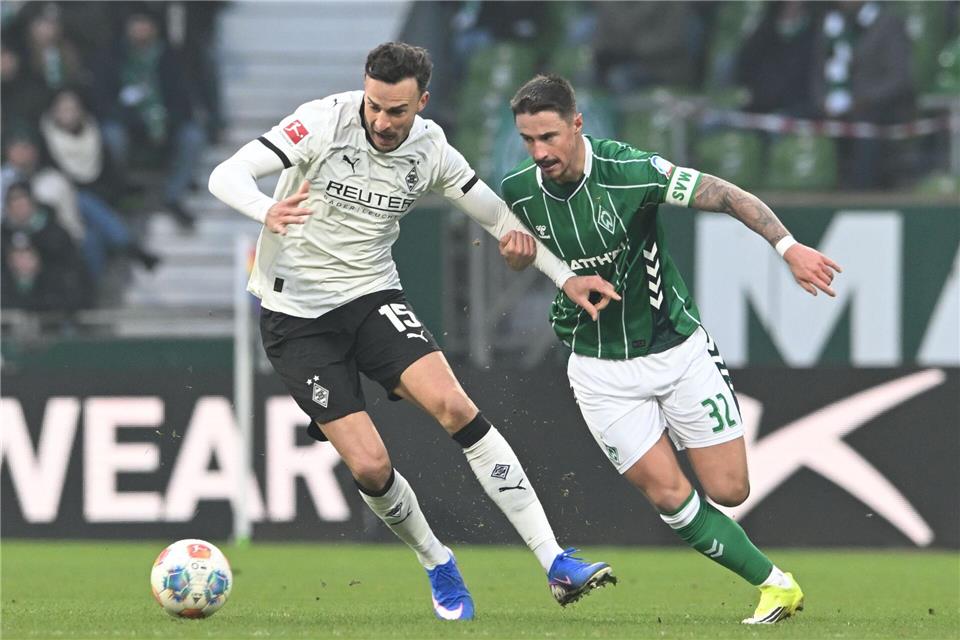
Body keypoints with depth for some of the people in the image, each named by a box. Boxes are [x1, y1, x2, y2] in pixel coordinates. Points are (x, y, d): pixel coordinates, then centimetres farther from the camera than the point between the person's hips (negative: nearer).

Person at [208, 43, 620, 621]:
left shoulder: (431, 151, -4)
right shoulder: (324, 122, -17)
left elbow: (497, 215, 11)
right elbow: (226, 176, -22)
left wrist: (566, 277, 4)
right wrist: (268, 213, -44)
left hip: (373, 297, 3)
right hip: (297, 318, -2)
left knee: (454, 405, -22)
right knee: (370, 466, -14)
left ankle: (555, 563, -21)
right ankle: (439, 568, 16)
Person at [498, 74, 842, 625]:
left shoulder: (630, 170, -20)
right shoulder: (519, 192, -8)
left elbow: (727, 196, -15)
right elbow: (518, 259, 13)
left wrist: (789, 247, -24)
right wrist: (514, 252, -11)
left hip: (677, 347, -2)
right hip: (600, 368, 2)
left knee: (728, 490, -2)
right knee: (668, 495, -10)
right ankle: (774, 585, 4)